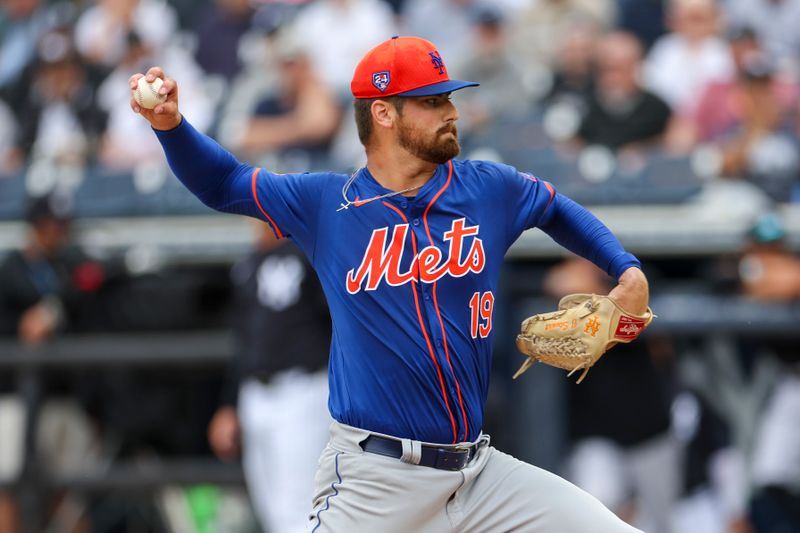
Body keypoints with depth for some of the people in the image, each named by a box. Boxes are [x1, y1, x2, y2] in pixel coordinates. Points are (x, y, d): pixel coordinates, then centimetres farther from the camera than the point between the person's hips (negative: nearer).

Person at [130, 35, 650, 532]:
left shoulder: (490, 189, 7)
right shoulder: (326, 204, 2)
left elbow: (559, 209, 27)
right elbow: (223, 183, 12)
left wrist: (628, 271, 16)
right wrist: (172, 124, -5)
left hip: (481, 473, 3)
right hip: (373, 479, -3)